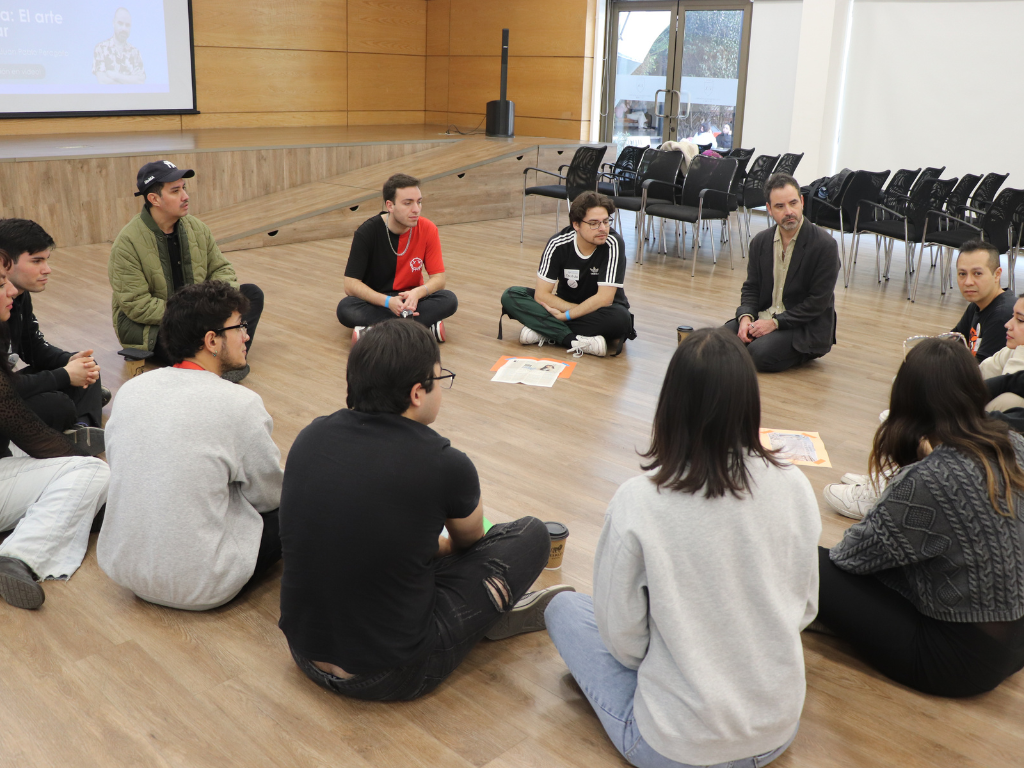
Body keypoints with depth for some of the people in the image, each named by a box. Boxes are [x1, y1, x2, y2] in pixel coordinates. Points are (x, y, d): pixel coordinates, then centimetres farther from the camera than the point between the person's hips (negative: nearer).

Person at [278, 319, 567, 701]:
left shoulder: (310, 437, -5)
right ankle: (497, 613, 26)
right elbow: (468, 541, 7)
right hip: (390, 678, -5)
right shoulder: (445, 465, -19)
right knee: (532, 535, 2)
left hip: (306, 655, 6)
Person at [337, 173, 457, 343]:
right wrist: (388, 301, -31)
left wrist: (417, 293, -28)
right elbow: (351, 285, -16)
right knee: (345, 309, -33)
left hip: (410, 299, 2)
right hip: (376, 302, -2)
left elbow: (438, 278, -5)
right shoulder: (367, 232, -14)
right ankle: (425, 325, -32)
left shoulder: (427, 229, -9)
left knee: (449, 300, -26)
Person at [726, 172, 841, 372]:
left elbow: (818, 302, -14)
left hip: (805, 326, -5)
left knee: (759, 354, -30)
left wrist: (775, 323, -19)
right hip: (763, 318, 5)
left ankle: (802, 354, 2)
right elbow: (751, 288, 11)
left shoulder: (825, 245, -12)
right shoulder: (760, 241, 6)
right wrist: (746, 317, -11)